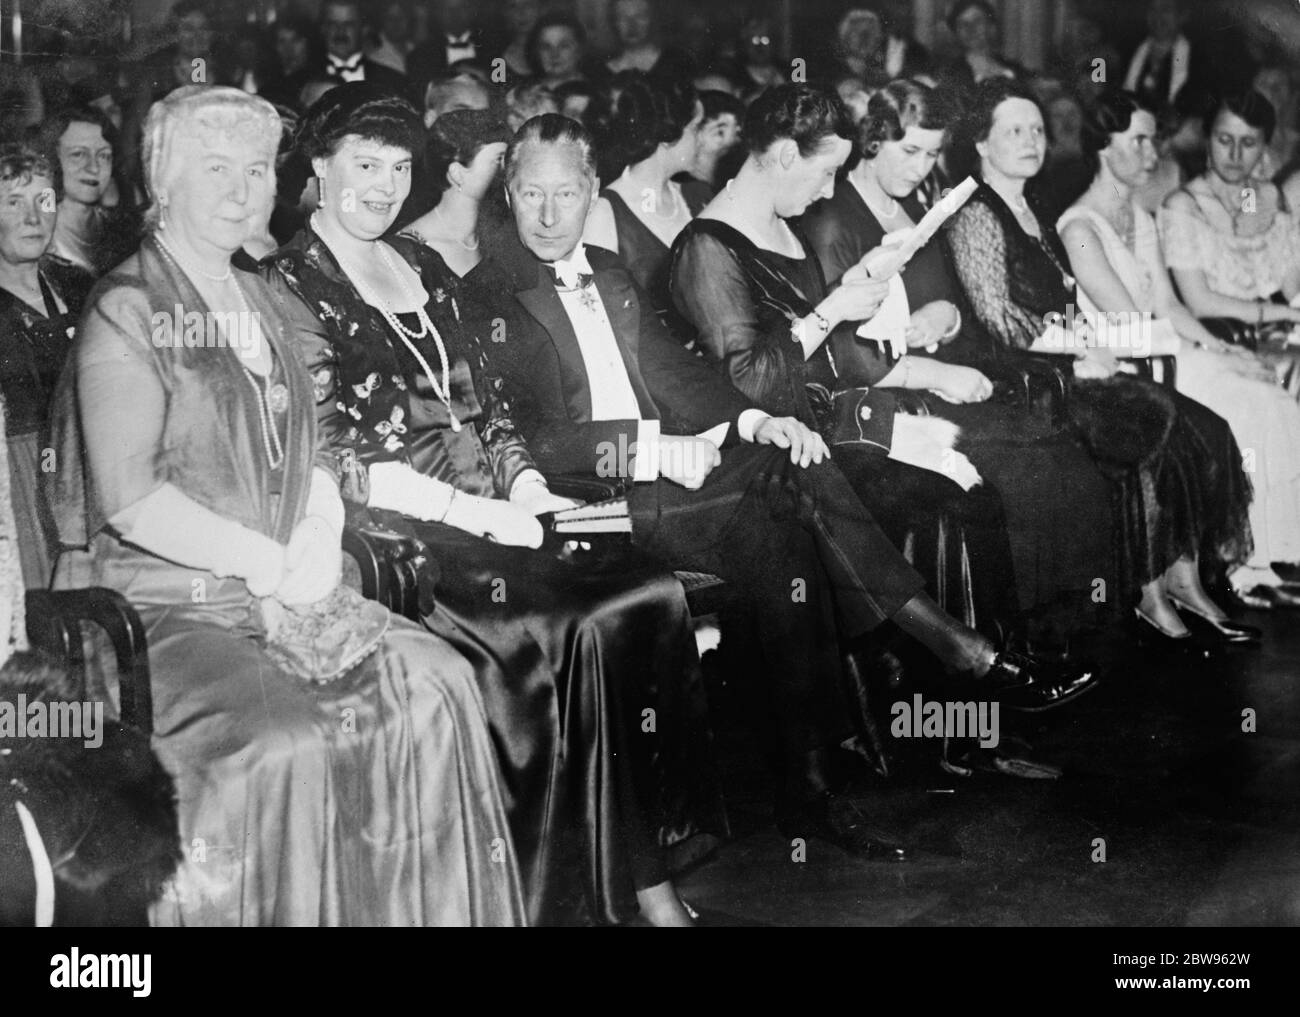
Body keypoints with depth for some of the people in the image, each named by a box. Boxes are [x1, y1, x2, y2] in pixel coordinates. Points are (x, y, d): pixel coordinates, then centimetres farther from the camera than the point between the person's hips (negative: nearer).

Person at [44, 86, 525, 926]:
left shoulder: (261, 306, 18)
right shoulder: (128, 312, -6)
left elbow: (314, 456, 17)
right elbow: (131, 501, -14)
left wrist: (319, 539, -5)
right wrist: (274, 565, -12)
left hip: (278, 599, 7)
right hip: (158, 606, -7)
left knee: (436, 683, -12)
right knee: (284, 738, -29)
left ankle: (433, 913, 0)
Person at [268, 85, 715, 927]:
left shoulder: (426, 269, 22)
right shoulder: (293, 287, 0)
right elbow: (334, 461, -9)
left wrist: (527, 486, 1)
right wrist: (476, 511, -14)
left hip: (494, 517, 6)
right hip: (401, 539, -6)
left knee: (652, 595, -20)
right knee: (583, 624, -28)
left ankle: (645, 875, -16)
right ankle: (641, 886, -17)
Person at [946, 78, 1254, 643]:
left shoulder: (1034, 217, 22)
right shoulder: (976, 216, -6)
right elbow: (1000, 320, -14)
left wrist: (1087, 353, 3)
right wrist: (1084, 350, -10)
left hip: (1068, 369, 8)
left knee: (1203, 429, -11)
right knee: (1155, 420, -25)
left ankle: (1183, 574, -9)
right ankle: (1152, 590, -16)